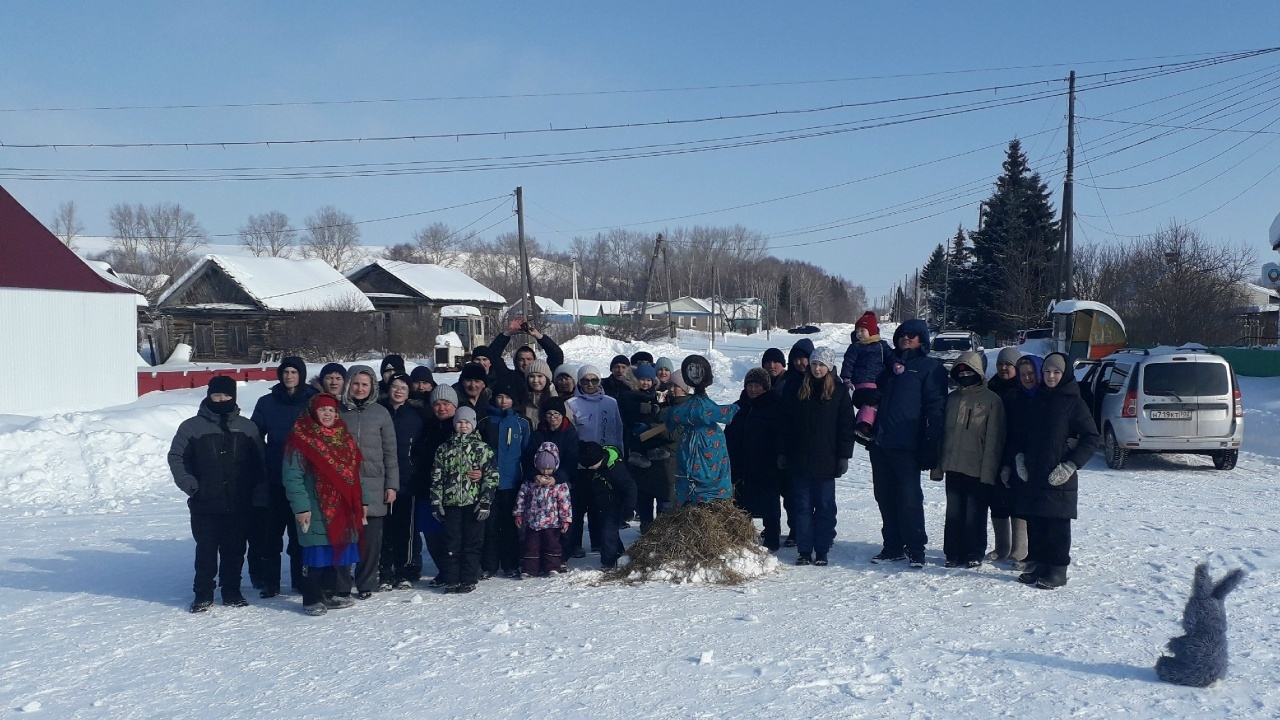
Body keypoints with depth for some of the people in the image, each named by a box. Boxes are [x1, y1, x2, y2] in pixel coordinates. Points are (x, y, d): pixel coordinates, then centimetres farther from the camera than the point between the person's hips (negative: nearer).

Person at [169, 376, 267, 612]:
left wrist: (259, 494, -1)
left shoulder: (246, 427, 6)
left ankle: (232, 591, 20)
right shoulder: (192, 427, 0)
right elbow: (176, 457, 3)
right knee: (206, 551, 3)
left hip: (239, 505, 2)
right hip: (204, 505, -2)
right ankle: (203, 594, 14)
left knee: (235, 550, 8)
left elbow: (259, 464, 7)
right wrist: (189, 484, -8)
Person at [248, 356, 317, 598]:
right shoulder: (267, 403, 5)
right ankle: (269, 581, 10)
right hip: (275, 480, 1)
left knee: (302, 531, 4)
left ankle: (302, 580, 14)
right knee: (270, 531, 1)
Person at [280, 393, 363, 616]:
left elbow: (354, 472, 18)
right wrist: (300, 506, -18)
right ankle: (313, 600, 6)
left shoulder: (345, 438, 14)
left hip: (344, 508, 6)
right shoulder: (301, 439, -7)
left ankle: (337, 594, 22)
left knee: (342, 551, 9)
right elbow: (292, 476, -12)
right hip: (316, 510, -6)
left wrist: (361, 501, 14)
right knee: (316, 554, -3)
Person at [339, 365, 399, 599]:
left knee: (371, 538, 0)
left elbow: (390, 452, 7)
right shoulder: (339, 412, 6)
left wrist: (392, 485, 2)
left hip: (373, 485, 0)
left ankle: (366, 583, 11)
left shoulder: (381, 413, 6)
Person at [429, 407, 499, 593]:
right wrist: (436, 502, 4)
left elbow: (491, 476, -2)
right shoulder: (444, 449, 11)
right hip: (451, 503, 2)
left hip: (474, 504, -2)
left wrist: (485, 501, -9)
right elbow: (437, 477, 11)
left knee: (472, 543, 2)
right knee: (451, 543, 4)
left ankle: (469, 580, 9)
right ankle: (451, 580, 10)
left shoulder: (482, 448, 3)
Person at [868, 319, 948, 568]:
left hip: (906, 445, -6)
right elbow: (874, 395, 31)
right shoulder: (890, 364, 20)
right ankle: (892, 546, 17)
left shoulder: (930, 368, 1)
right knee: (885, 496, 9)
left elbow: (935, 408, -7)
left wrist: (931, 444, -15)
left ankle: (916, 548, 3)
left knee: (909, 496, -6)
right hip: (881, 442, 6)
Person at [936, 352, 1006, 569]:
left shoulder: (992, 400, -4)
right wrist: (938, 464, 10)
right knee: (953, 512, 8)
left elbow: (994, 439, -7)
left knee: (975, 513, 3)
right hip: (953, 467, 5)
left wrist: (988, 469, -13)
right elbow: (942, 432, 15)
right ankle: (953, 552, 17)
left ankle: (974, 554, 14)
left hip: (978, 470, -5)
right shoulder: (952, 398, 13)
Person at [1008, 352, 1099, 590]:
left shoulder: (1074, 403, -4)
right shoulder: (1033, 401, 12)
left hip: (1058, 478, -5)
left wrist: (1070, 466, -11)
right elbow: (1018, 433, 21)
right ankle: (1037, 565, 18)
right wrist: (1019, 457, 4)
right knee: (1035, 524, 8)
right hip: (1031, 475, 5)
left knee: (1057, 525, -1)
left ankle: (1057, 571, 6)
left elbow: (1093, 438, -5)